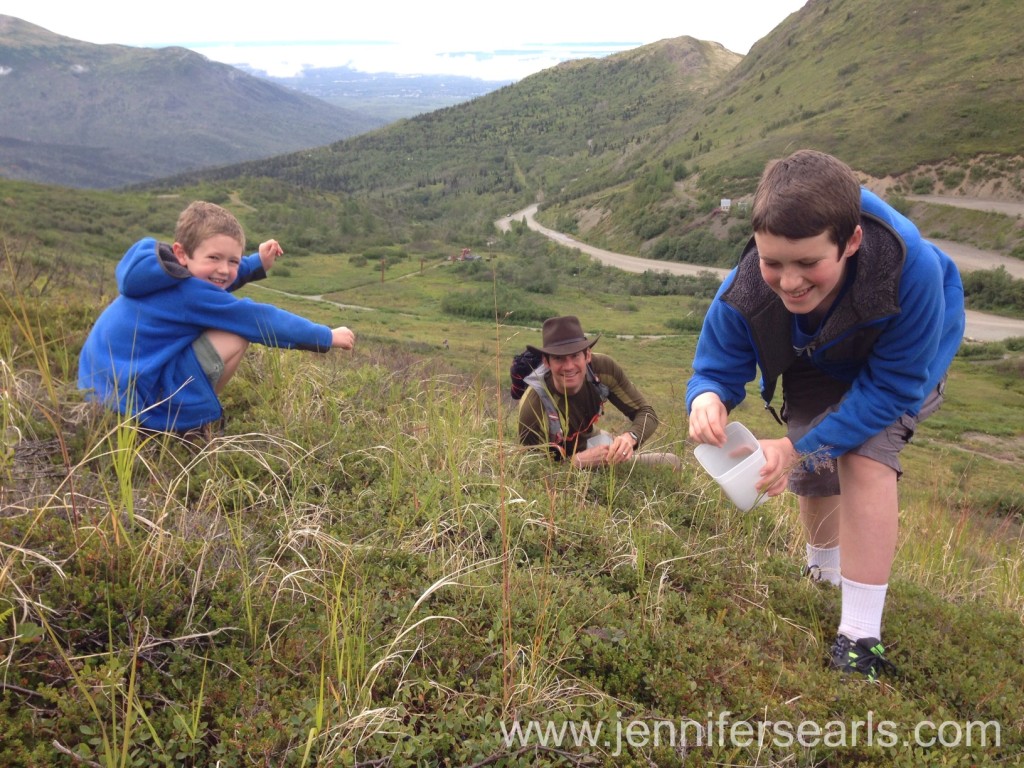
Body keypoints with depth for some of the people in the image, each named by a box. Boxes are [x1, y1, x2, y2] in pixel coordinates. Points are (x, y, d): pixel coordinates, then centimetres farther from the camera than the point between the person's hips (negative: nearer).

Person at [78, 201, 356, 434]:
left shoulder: (160, 273, 5)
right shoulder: (189, 294, -19)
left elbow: (211, 284, 25)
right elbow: (262, 320, -13)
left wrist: (258, 264, 11)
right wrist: (326, 337, -4)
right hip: (135, 400, -10)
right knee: (237, 335, -14)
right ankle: (194, 426, 1)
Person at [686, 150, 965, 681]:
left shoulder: (912, 270, -45)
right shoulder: (744, 294, -37)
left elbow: (893, 386, -35)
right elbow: (716, 368, -24)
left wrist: (802, 446, -40)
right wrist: (706, 399, -50)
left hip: (899, 366, -3)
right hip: (816, 374, 3)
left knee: (864, 457, -27)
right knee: (814, 475, 11)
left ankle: (859, 637, -17)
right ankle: (824, 570, 48)